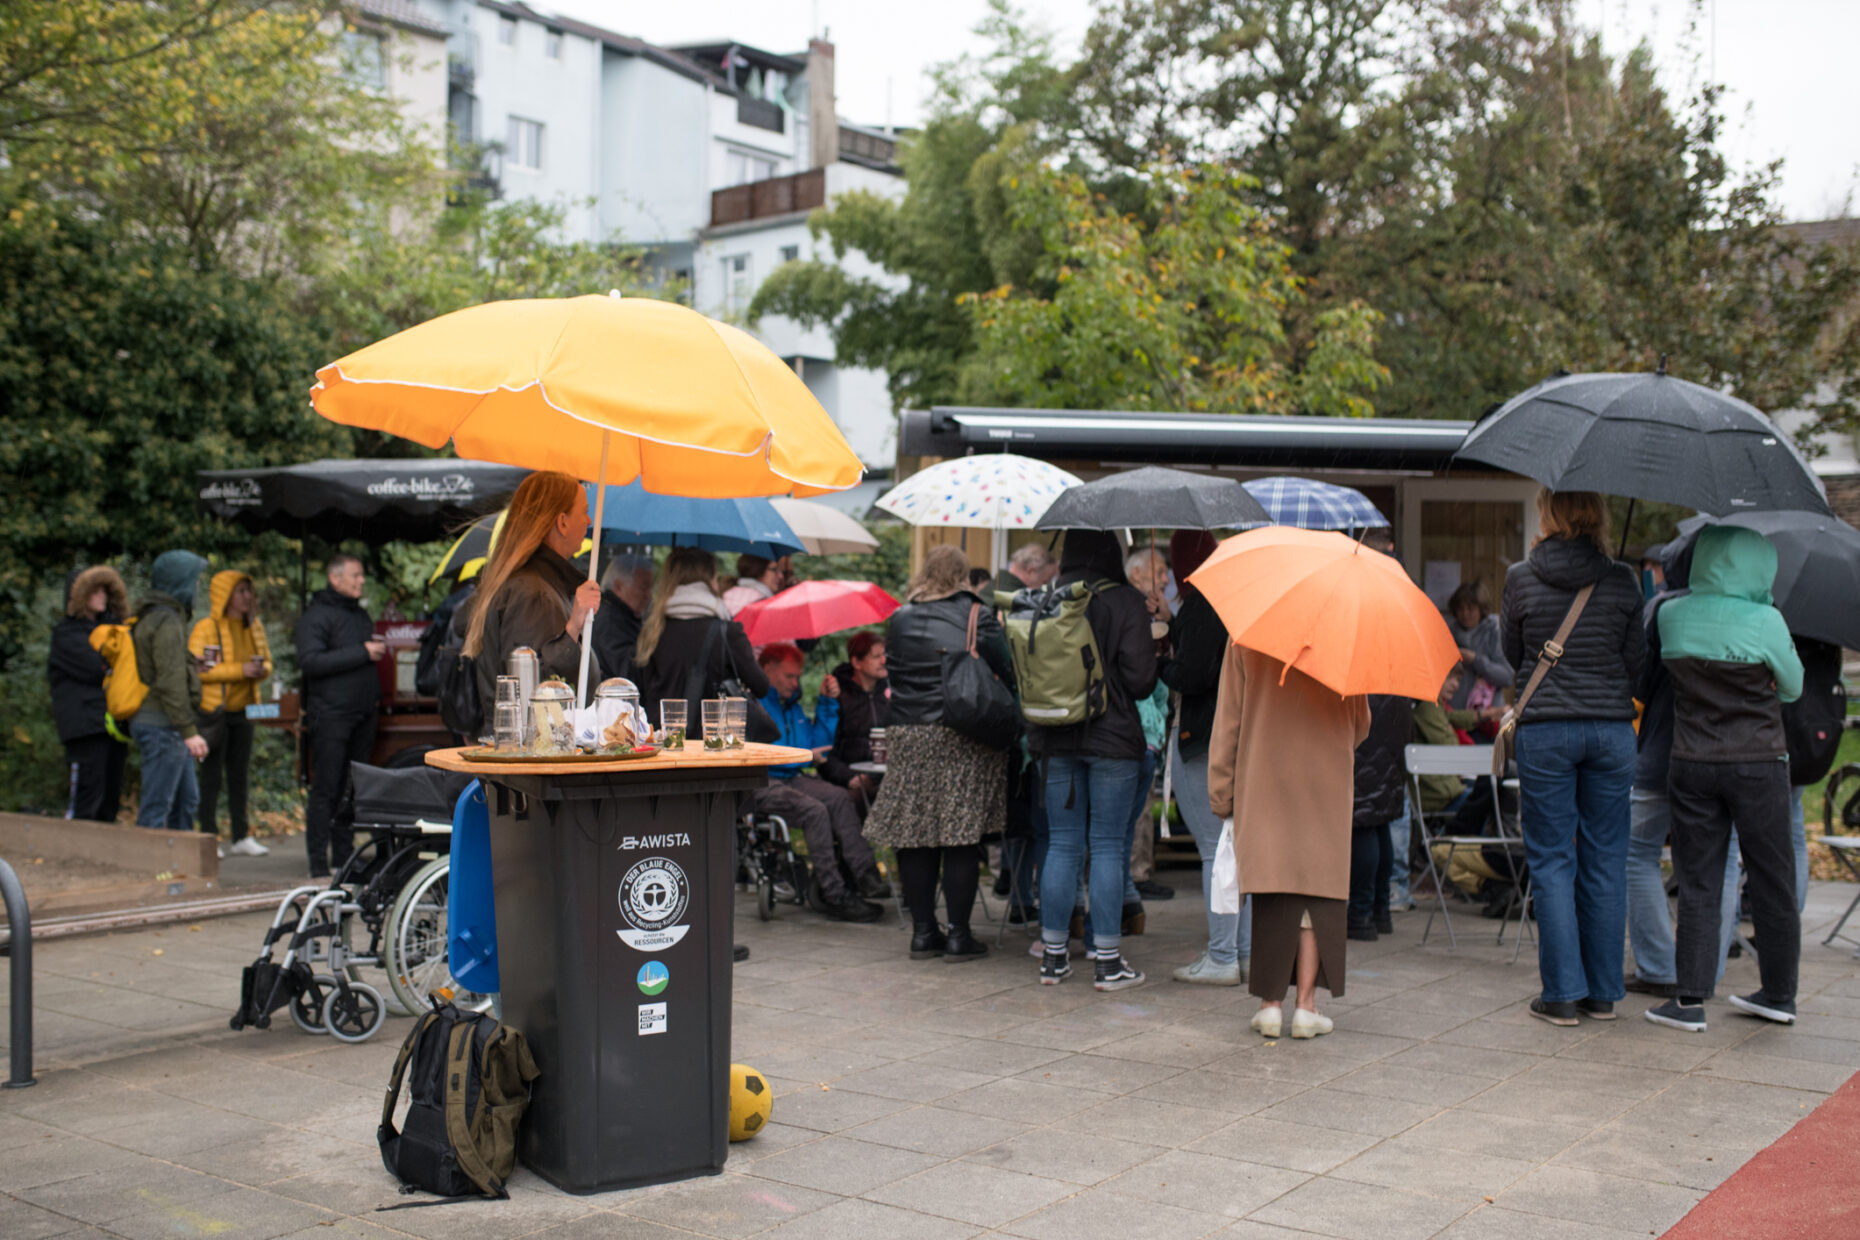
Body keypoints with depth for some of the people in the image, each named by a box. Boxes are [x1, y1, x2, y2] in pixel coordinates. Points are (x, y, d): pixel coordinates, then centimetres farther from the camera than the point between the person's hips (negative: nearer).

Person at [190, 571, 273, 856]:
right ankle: (209, 836, 5)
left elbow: (266, 660, 20)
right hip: (214, 710, -6)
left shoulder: (254, 626, 11)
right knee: (212, 774, -2)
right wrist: (240, 670, -22)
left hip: (243, 709, 6)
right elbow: (196, 668, -18)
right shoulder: (206, 627, -10)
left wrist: (261, 670, -5)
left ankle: (241, 836, 15)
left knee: (240, 774, 10)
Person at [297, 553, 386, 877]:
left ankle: (344, 857, 16)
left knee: (352, 789, 9)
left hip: (362, 713, 8)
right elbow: (310, 661, -18)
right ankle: (319, 863, -1)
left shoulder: (361, 615, 21)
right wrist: (362, 653, -17)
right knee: (326, 790, -5)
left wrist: (378, 650, 12)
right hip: (330, 714, -7)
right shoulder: (316, 616, -5)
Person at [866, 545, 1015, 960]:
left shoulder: (900, 620, 7)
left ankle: (923, 931, 10)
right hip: (964, 739, -3)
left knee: (914, 835, 6)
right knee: (961, 838, 1)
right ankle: (958, 934, 3)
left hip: (908, 738, 3)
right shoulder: (978, 617, -2)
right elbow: (1008, 674, 0)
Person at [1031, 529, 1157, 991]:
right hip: (1113, 738, -3)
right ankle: (1107, 961, 5)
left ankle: (1053, 956, 14)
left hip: (1055, 739, 3)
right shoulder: (1126, 603, -9)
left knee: (1062, 845, 9)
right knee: (1107, 847, 2)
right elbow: (1140, 679, -11)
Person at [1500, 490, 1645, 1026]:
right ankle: (1603, 992, 17)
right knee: (1605, 859, 10)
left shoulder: (1522, 578, -5)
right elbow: (1635, 660, 5)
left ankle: (1562, 994, 3)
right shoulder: (1622, 581, -1)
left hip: (1545, 728, -2)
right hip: (1612, 728, 2)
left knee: (1552, 860, 4)